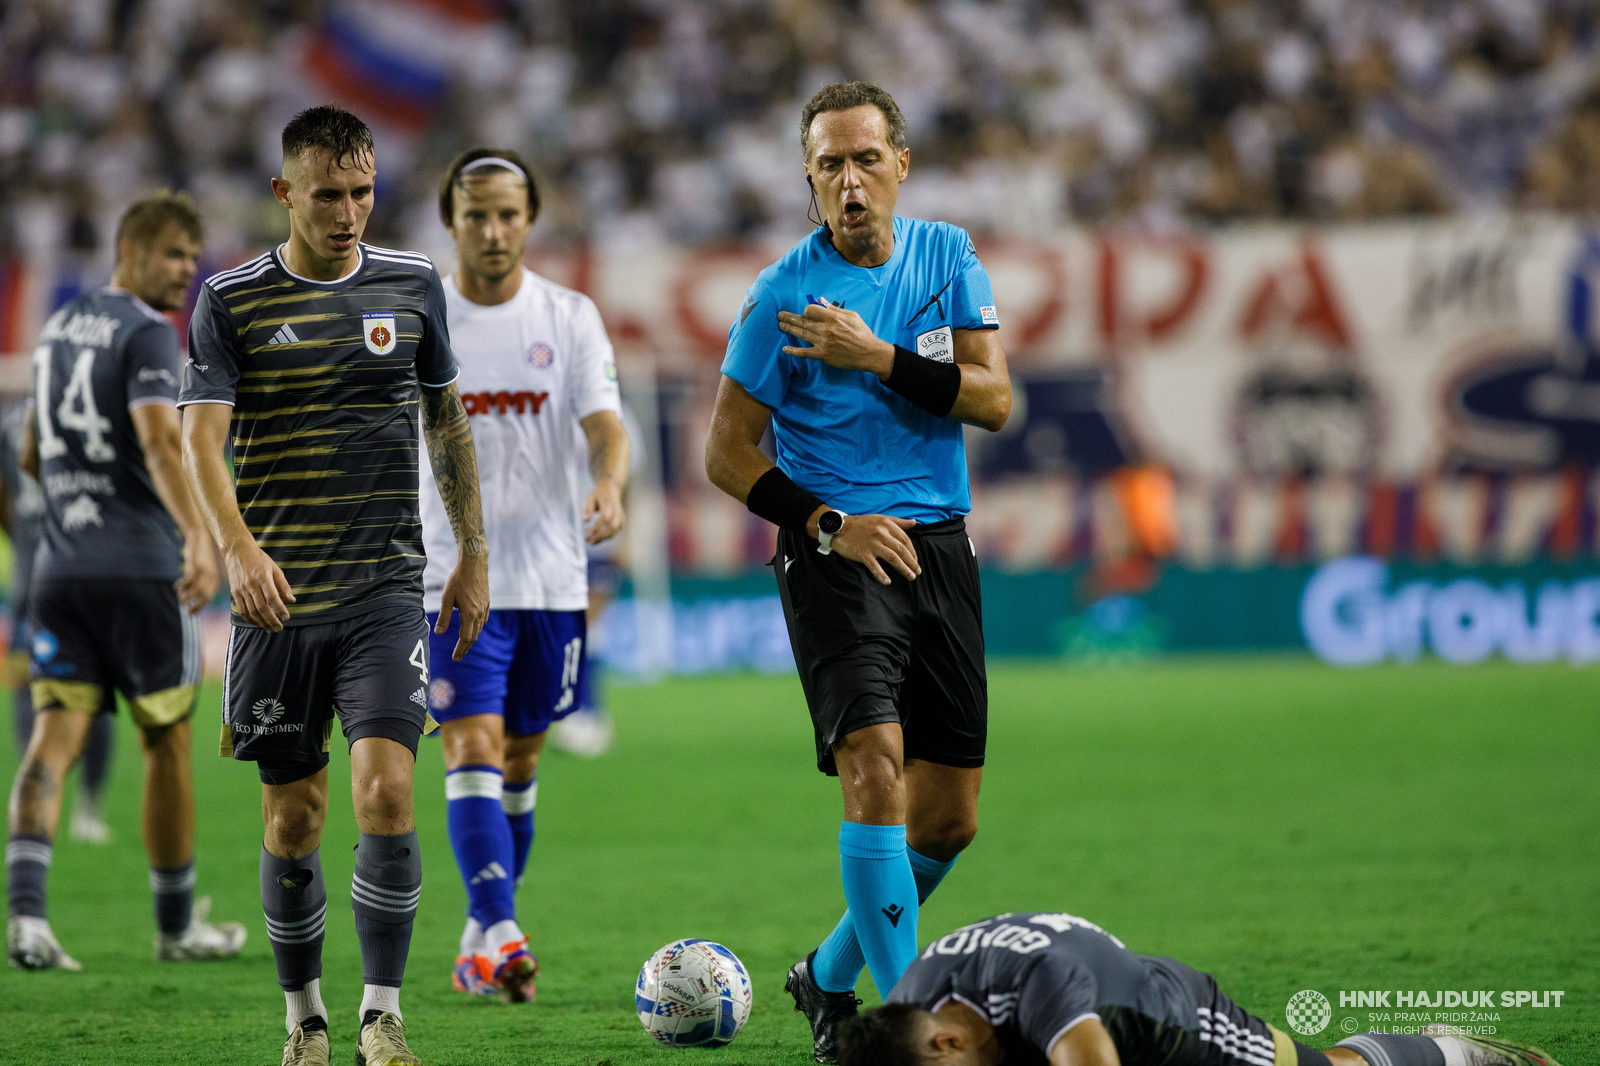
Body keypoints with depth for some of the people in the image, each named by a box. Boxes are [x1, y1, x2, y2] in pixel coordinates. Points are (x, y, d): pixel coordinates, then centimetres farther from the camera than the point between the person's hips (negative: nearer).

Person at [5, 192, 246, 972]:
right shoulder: (147, 335, -9)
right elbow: (158, 440, -26)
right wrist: (198, 534, -36)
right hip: (141, 567, -6)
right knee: (167, 745, 8)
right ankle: (176, 925, 18)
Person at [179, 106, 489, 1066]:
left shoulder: (412, 284, 7)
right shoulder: (232, 301, -1)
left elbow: (447, 420, 18)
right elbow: (203, 438, -9)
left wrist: (474, 551, 16)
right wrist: (240, 548, -26)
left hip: (386, 588, 0)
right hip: (277, 593, 0)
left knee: (386, 790, -16)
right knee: (292, 818, 5)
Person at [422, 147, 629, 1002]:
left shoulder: (570, 317, 2)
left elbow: (604, 426, -9)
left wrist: (610, 487, -30)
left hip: (551, 576, 2)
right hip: (451, 574, -2)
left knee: (519, 761, 10)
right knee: (473, 749, -15)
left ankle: (481, 938, 23)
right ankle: (501, 938, -23)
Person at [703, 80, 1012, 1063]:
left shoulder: (947, 257, 6)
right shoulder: (783, 293, -5)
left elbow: (992, 398, -3)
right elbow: (728, 453, -2)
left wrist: (876, 357, -15)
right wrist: (830, 526, -12)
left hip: (940, 545, 5)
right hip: (836, 551, -5)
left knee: (950, 818, 7)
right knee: (876, 767, -23)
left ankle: (832, 977, 28)